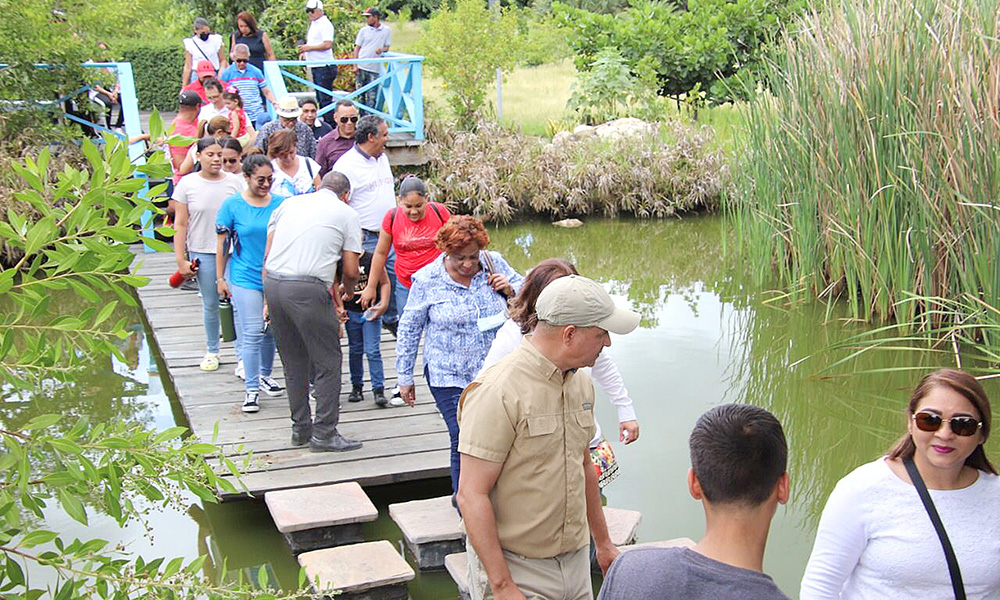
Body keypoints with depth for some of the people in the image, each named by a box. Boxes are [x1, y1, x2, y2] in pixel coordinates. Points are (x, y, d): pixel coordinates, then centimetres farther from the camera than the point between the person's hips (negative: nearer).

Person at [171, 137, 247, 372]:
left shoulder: (235, 182, 1)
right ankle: (212, 351, 26)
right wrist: (181, 260, -2)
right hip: (202, 253, 1)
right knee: (210, 304, 10)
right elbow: (180, 224, 2)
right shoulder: (187, 184, 1)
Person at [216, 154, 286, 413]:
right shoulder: (232, 205, -4)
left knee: (271, 330, 13)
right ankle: (251, 389, 3)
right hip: (245, 277, -3)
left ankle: (265, 375, 34)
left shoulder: (280, 204, 2)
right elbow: (222, 244, 1)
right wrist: (220, 278, 2)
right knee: (253, 333, -6)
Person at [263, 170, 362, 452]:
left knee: (293, 361, 17)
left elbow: (267, 254, 17)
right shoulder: (346, 213, 10)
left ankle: (300, 429, 25)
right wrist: (348, 292, 29)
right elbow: (350, 270, 8)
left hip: (272, 282, 6)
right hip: (308, 289, -6)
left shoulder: (289, 203, 22)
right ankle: (324, 433, 5)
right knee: (328, 361, 4)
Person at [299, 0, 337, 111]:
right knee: (320, 98, 14)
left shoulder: (325, 24, -11)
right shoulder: (313, 24, 18)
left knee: (325, 99, -11)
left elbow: (328, 44, -22)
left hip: (324, 67, -10)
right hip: (315, 67, 10)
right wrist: (304, 53, 10)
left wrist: (309, 47, -18)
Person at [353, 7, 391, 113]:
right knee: (361, 94, 5)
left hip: (375, 69, -1)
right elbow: (357, 48, 7)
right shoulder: (364, 30, 6)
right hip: (362, 67, 1)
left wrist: (382, 49, -15)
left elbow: (387, 47, 10)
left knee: (372, 96, -4)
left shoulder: (386, 30, 5)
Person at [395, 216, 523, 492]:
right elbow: (409, 329, 3)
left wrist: (510, 290, -9)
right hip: (449, 379, -3)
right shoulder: (427, 280, -6)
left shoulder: (495, 264, -1)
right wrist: (405, 377, 6)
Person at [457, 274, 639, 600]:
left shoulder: (580, 382, 7)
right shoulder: (497, 392, -19)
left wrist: (603, 543, 25)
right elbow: (472, 496, -20)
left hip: (576, 561, 7)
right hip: (516, 569, -7)